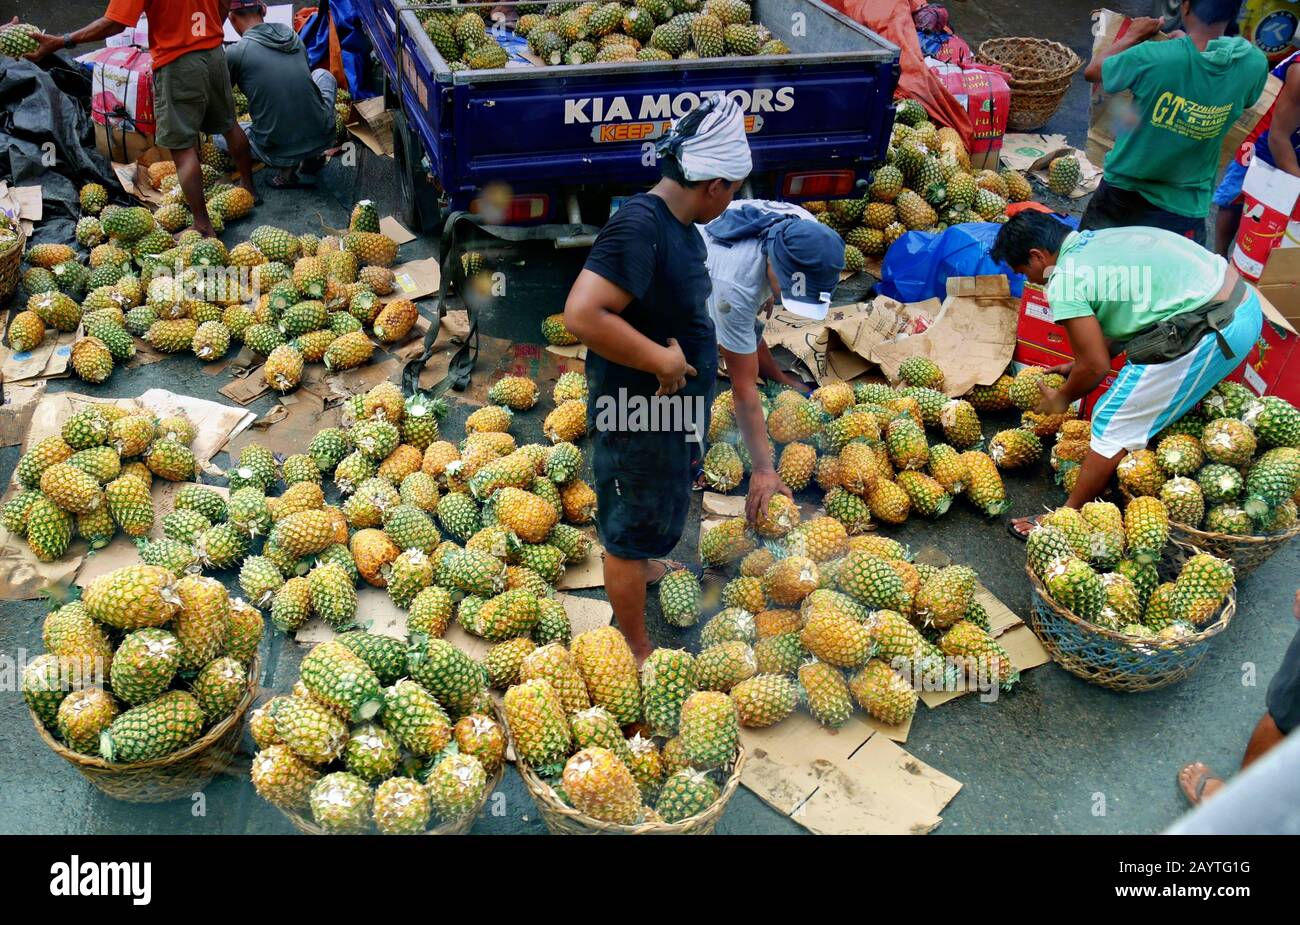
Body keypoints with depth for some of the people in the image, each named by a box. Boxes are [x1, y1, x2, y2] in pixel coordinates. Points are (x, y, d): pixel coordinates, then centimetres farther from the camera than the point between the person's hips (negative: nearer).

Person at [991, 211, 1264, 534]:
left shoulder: (1063, 281, -10)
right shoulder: (1097, 238, 16)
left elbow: (1096, 366, -6)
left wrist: (1061, 399, 12)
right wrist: (1077, 366, 26)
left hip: (1207, 335, -10)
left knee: (1114, 426, 2)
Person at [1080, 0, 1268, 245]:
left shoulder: (1153, 57, -25)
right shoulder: (1255, 64, -14)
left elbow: (1092, 71, -5)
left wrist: (1132, 36, 10)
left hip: (1125, 191, -2)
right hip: (1186, 208, 2)